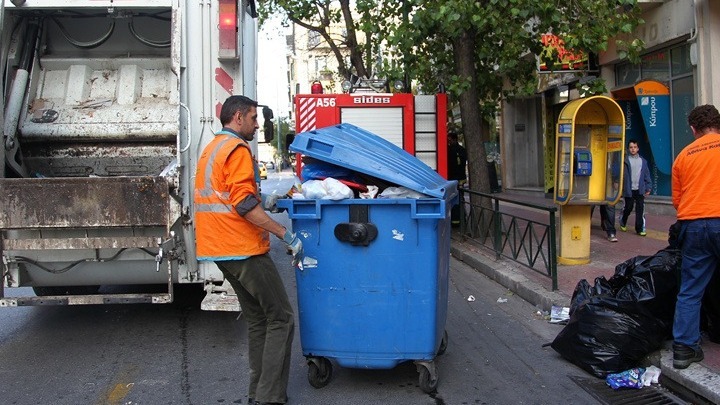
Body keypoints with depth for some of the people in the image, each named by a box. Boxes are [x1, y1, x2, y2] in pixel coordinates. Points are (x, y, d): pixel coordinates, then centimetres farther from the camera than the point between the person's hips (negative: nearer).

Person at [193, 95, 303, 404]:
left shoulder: (211, 149, 18)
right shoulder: (237, 149, -12)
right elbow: (244, 205, -22)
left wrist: (263, 203, 22)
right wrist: (287, 236, -21)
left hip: (221, 249, 10)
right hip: (243, 250, -10)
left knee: (258, 319, 16)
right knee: (281, 318, -4)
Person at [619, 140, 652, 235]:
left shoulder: (643, 161, 11)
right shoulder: (625, 160, -1)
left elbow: (647, 175, 13)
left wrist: (648, 187, 7)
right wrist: (621, 187, -9)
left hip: (640, 189, 3)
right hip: (629, 189, -2)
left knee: (640, 209, -1)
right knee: (628, 208, 5)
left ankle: (640, 229, 4)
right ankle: (623, 223, 31)